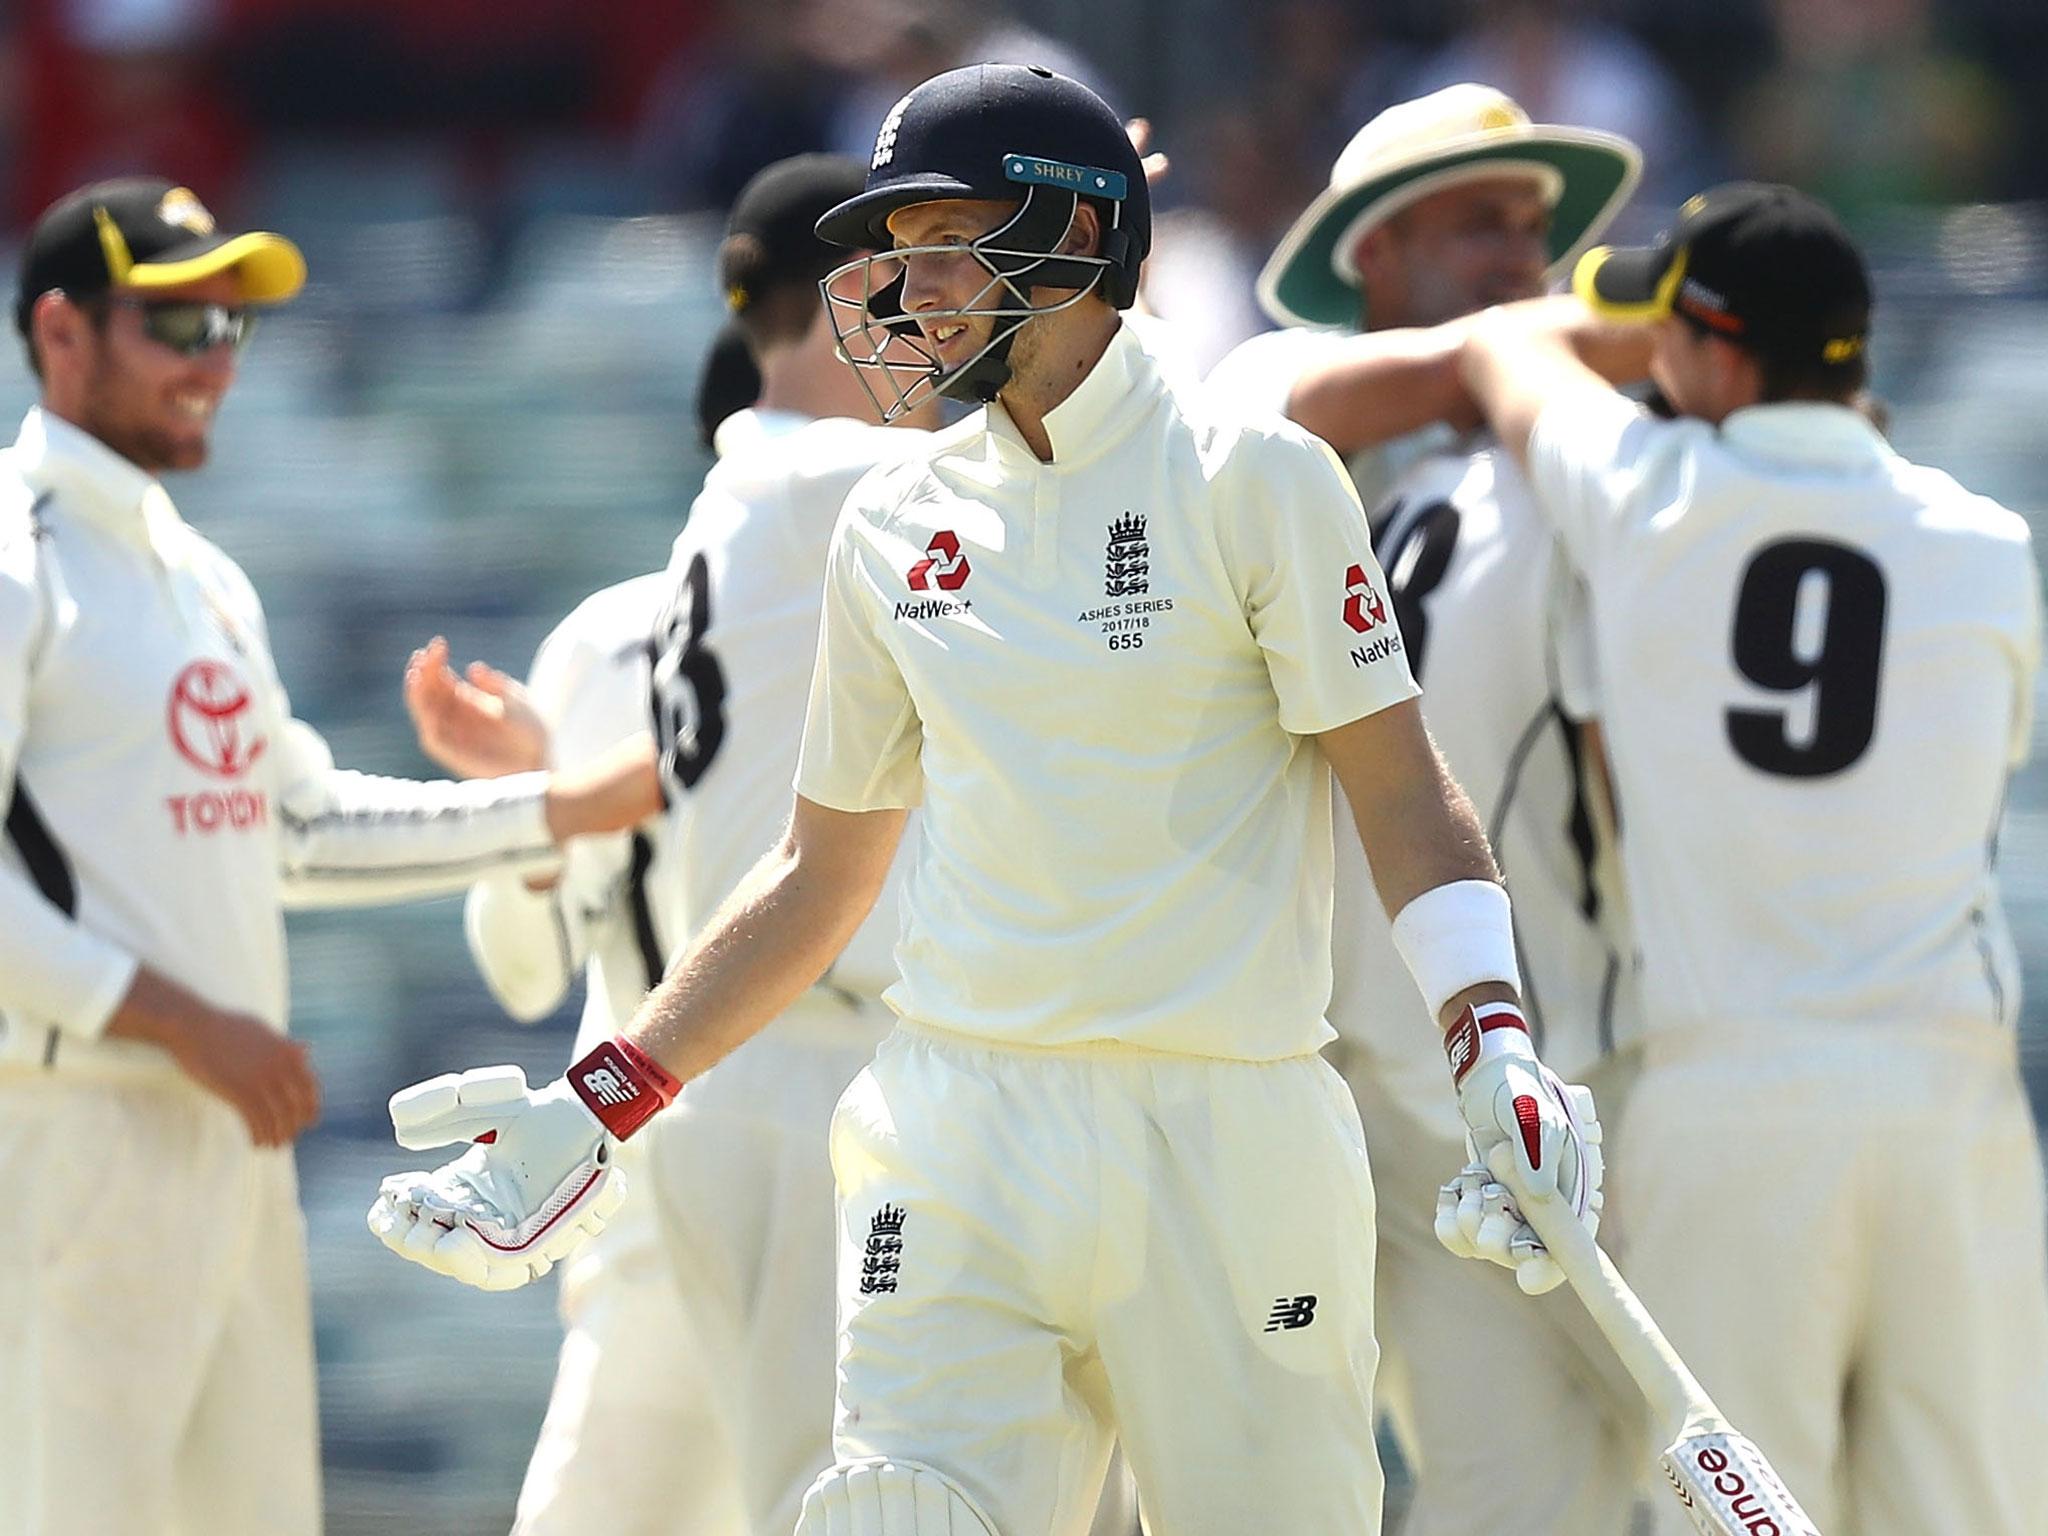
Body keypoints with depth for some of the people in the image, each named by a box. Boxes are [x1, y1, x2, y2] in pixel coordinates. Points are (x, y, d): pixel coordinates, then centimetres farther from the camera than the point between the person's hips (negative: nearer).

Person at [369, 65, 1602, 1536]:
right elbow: (823, 873, 19)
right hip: (964, 1127, 3)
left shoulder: (1252, 478, -1)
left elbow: (1402, 793, -3)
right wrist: (596, 1109, 12)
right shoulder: (898, 523, 12)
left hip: (1227, 1137, -3)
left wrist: (1497, 1051, -19)